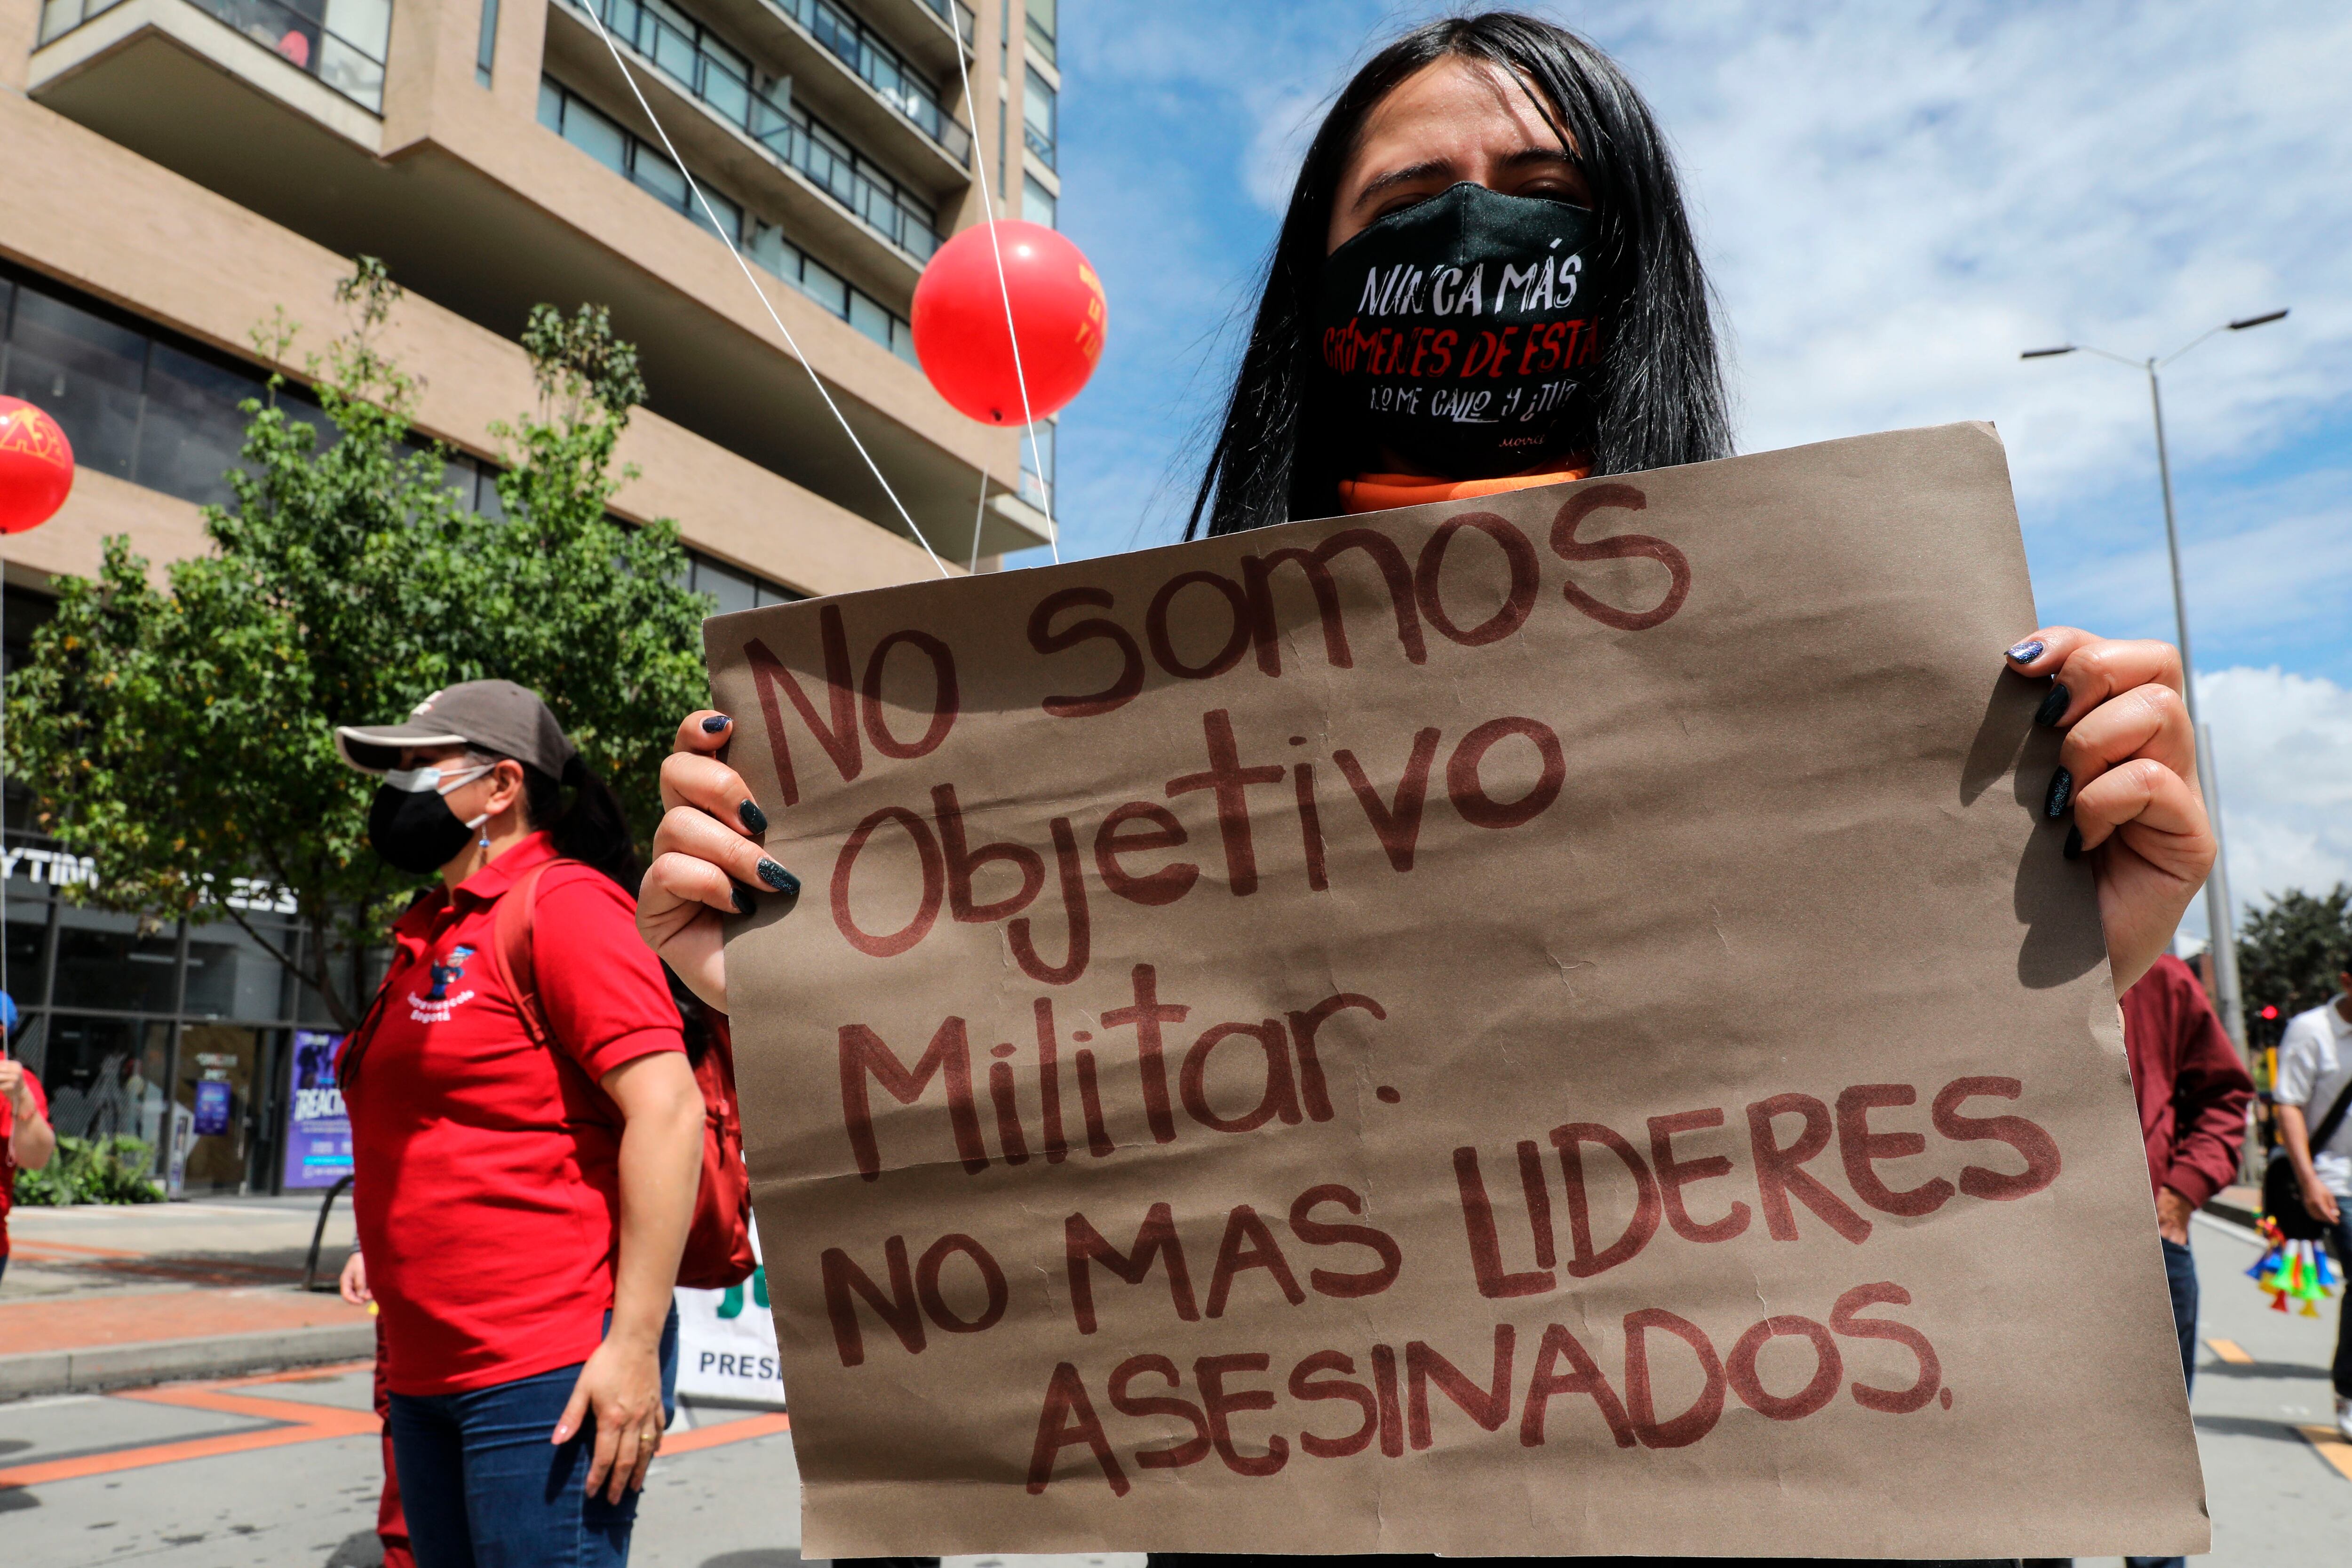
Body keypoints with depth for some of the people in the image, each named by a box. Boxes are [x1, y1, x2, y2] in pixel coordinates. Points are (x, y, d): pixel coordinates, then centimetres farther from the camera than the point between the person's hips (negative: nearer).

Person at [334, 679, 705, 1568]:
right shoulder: (434, 932, 14)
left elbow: (667, 1112, -20)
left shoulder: (560, 903, -12)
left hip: (551, 1371, -9)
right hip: (427, 1374, 9)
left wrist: (634, 1345, -22)